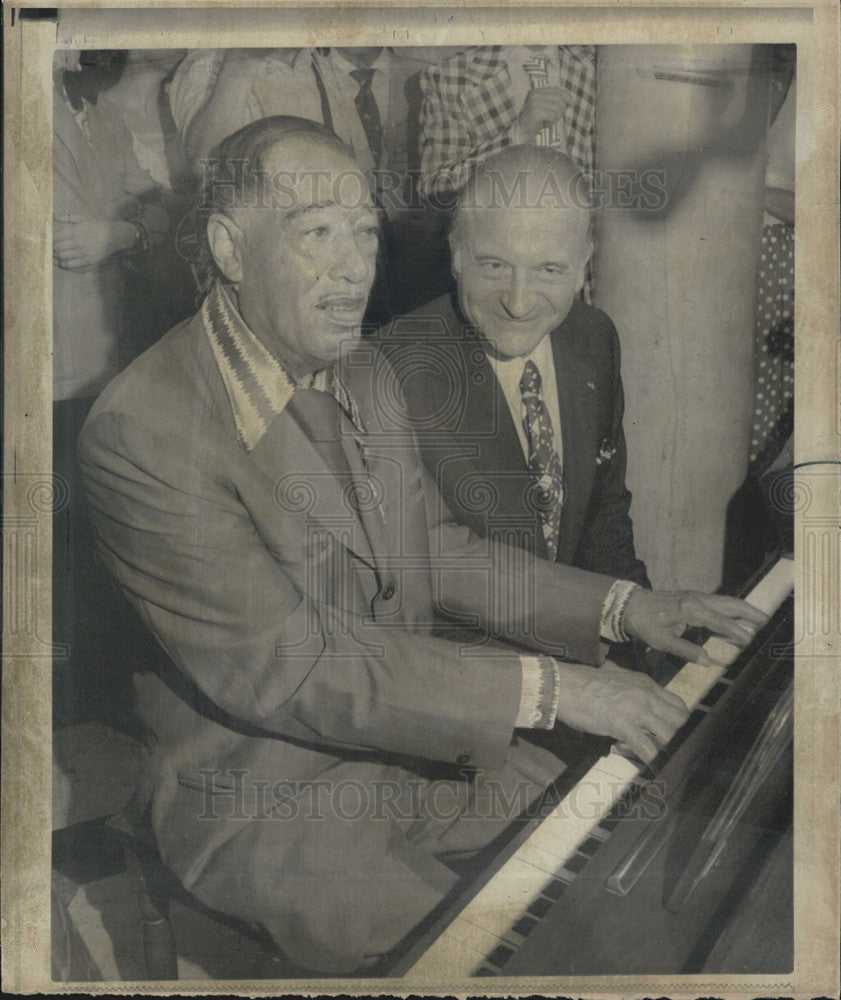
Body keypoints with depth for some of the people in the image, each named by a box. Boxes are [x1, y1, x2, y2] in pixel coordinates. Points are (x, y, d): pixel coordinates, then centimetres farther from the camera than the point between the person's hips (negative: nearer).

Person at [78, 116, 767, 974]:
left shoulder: (362, 373, 2)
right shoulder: (141, 430, -24)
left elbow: (437, 551, 8)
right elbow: (283, 669, -26)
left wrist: (622, 609, -3)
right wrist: (543, 689, -27)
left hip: (407, 734, 7)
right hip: (264, 796, -6)